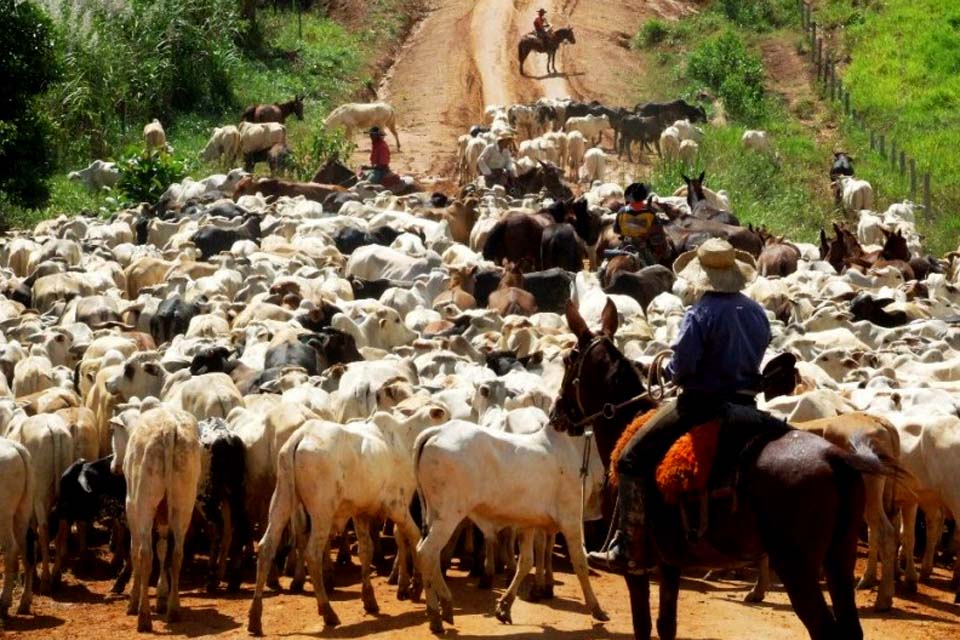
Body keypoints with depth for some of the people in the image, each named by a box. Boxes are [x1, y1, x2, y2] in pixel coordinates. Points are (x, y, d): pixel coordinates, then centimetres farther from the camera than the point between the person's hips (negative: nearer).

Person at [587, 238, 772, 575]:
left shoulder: (701, 313, -16)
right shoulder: (757, 312, 7)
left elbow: (681, 366, -20)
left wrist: (669, 370, 2)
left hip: (702, 402, -8)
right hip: (746, 402, 8)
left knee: (633, 460, -4)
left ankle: (631, 550, -9)